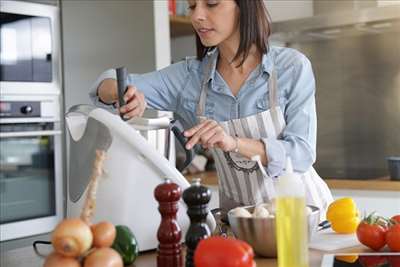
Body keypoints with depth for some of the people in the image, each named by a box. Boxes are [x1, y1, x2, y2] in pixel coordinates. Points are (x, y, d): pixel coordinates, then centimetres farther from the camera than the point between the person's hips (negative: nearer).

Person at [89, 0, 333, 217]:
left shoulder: (292, 66, -9)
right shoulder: (189, 76, -2)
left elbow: (302, 153, -14)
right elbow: (107, 85, -1)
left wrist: (235, 143, -29)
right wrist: (124, 93, -25)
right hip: (239, 219, 2)